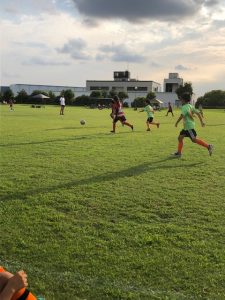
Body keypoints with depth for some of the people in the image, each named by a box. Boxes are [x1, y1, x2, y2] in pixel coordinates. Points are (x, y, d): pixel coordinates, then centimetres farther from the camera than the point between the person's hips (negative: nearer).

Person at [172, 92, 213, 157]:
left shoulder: (185, 107, -11)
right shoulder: (190, 106, 16)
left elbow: (182, 115, -26)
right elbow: (198, 113, 14)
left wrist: (177, 122, -19)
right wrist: (201, 121, 15)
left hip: (189, 126, -10)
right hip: (186, 126, 10)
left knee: (194, 139, -11)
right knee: (180, 137, 10)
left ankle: (208, 146, -9)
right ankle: (179, 152, 14)